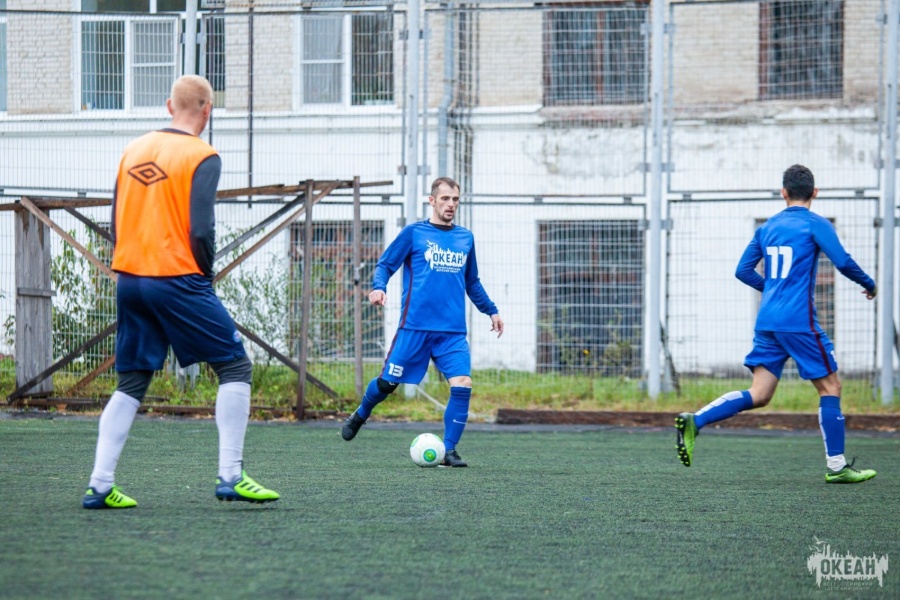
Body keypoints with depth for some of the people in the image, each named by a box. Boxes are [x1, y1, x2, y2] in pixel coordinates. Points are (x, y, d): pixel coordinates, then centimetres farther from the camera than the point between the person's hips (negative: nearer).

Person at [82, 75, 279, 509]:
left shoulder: (134, 150, 10)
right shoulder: (202, 157, -8)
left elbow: (117, 221, 12)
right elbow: (201, 231, -14)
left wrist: (132, 271, 18)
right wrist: (206, 275, 2)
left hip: (129, 279, 6)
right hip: (177, 280, -6)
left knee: (131, 383, 13)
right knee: (235, 367, 3)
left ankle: (99, 485, 3)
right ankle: (230, 476, -6)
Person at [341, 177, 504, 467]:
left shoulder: (465, 238, 13)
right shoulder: (414, 233, 1)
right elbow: (385, 265, 3)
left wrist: (491, 311, 26)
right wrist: (378, 287, -17)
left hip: (453, 331, 3)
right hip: (415, 326, -3)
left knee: (463, 385, -14)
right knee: (388, 382, 3)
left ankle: (448, 451, -3)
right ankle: (360, 416, 36)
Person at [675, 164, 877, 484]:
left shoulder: (768, 227, 14)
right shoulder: (815, 224, -4)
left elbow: (743, 270, 15)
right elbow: (844, 262, -12)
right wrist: (869, 285, 7)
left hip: (767, 322, 6)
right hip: (798, 321, -6)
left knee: (758, 395, 6)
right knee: (830, 386, 5)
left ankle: (694, 421, -11)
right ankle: (836, 466, 5)